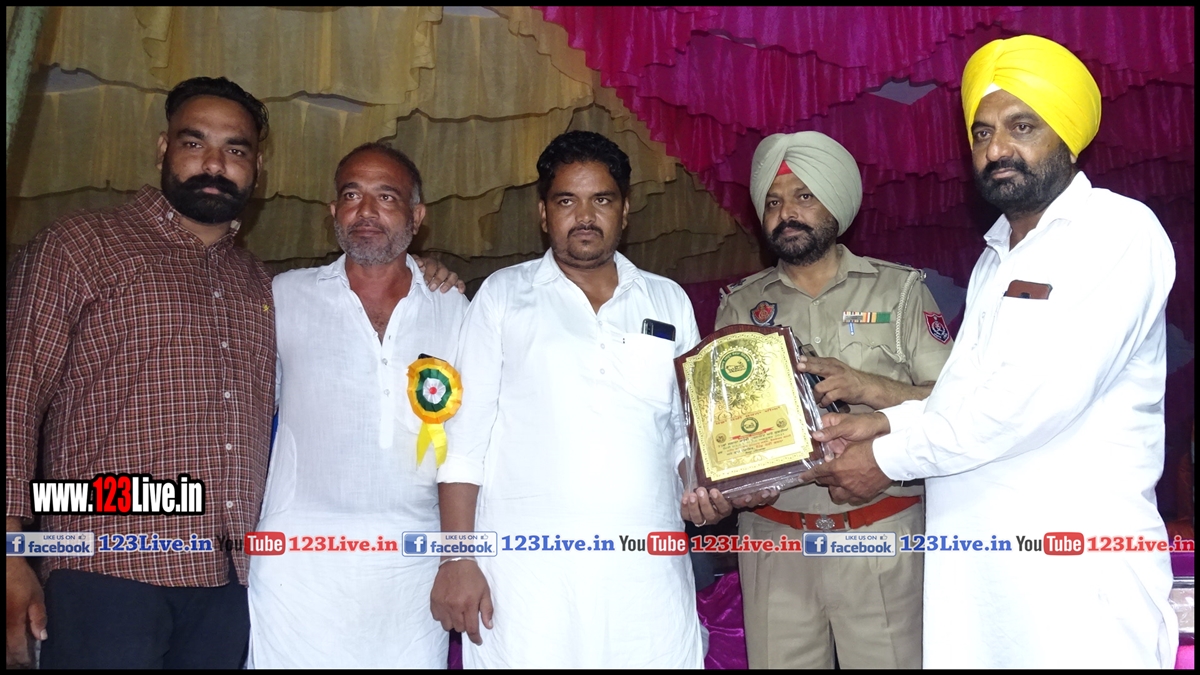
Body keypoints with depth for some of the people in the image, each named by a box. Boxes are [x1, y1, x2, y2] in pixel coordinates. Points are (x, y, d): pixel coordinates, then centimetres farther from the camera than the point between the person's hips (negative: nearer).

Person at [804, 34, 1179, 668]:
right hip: (971, 559, 7)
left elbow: (1041, 393, -19)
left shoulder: (1118, 230, -8)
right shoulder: (996, 257, 18)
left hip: (1076, 565, -7)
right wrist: (891, 421, 3)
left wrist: (891, 458, -13)